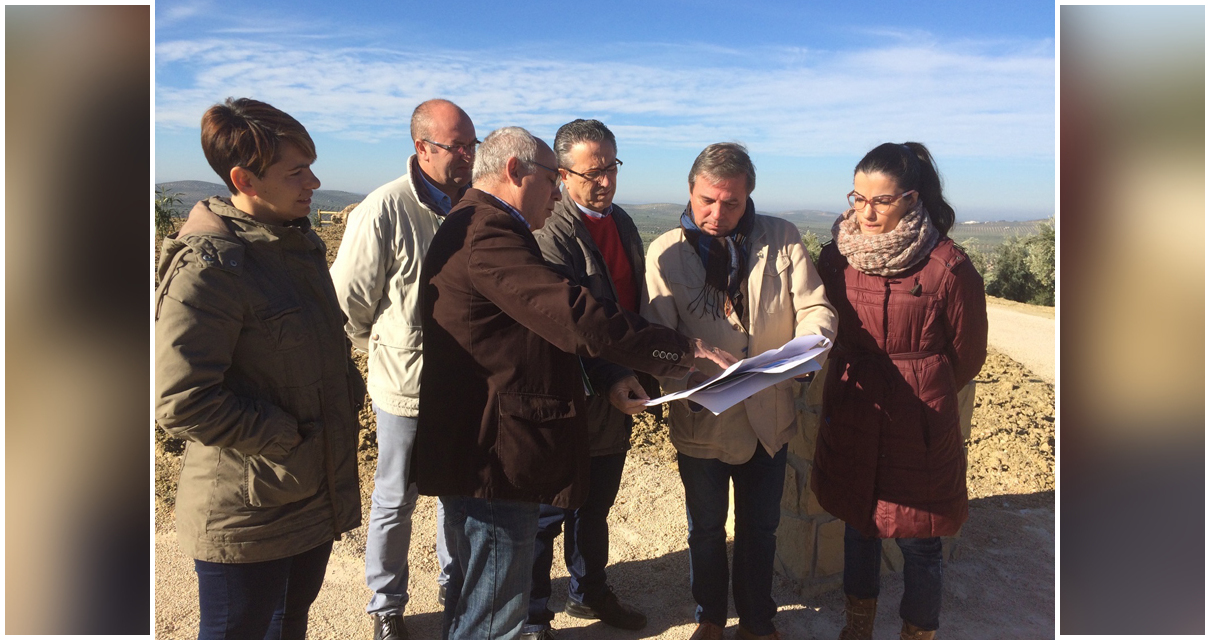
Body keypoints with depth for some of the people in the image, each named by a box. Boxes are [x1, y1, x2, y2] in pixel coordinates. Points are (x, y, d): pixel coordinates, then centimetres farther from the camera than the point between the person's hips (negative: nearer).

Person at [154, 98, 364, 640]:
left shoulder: (298, 242, 8)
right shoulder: (207, 265, -20)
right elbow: (180, 403, -25)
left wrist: (350, 391, 4)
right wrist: (292, 434, -19)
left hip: (314, 500, 8)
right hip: (245, 518, -8)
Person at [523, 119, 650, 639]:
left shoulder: (622, 223, 10)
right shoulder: (550, 233, -16)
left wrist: (644, 374, 13)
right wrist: (608, 378, -30)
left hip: (616, 401, 7)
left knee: (595, 507, 23)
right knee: (548, 513, 8)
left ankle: (589, 591, 42)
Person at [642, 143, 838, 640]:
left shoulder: (782, 239, -5)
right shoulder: (665, 253, -9)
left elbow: (817, 309, -7)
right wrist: (677, 378, -34)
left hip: (769, 416, 1)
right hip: (701, 419, -1)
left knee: (761, 528, 20)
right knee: (706, 529, 20)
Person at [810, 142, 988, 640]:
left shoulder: (948, 267, -14)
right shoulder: (836, 258, -2)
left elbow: (967, 355, 0)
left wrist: (918, 394, 9)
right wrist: (860, 386, 13)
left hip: (919, 427, -4)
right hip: (851, 421, 4)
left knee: (918, 542, 7)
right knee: (858, 526, 19)